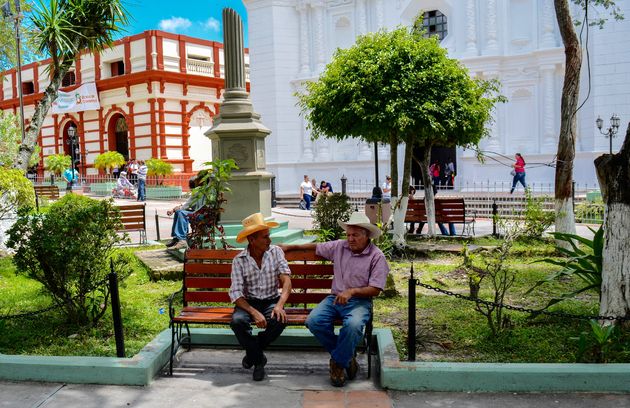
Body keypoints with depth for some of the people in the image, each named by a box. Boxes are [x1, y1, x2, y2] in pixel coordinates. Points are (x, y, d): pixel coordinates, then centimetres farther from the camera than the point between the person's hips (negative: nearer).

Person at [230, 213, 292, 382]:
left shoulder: (276, 252, -2)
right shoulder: (239, 260, -6)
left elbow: (286, 280, -10)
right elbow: (236, 293, -13)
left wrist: (280, 305, -29)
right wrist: (254, 312, -29)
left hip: (271, 300, 1)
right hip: (248, 302, 0)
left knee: (280, 320, -31)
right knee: (237, 321, -32)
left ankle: (253, 351, -1)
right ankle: (259, 358, -5)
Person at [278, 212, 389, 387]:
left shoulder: (377, 256, -5)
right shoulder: (339, 246, 8)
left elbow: (375, 289, -9)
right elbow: (316, 247, 23)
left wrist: (352, 291, -22)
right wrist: (289, 247, 25)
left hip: (359, 301, -4)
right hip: (335, 298, 4)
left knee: (353, 325, -37)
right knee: (313, 321, -22)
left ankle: (338, 362, -8)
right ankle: (346, 357, -3)